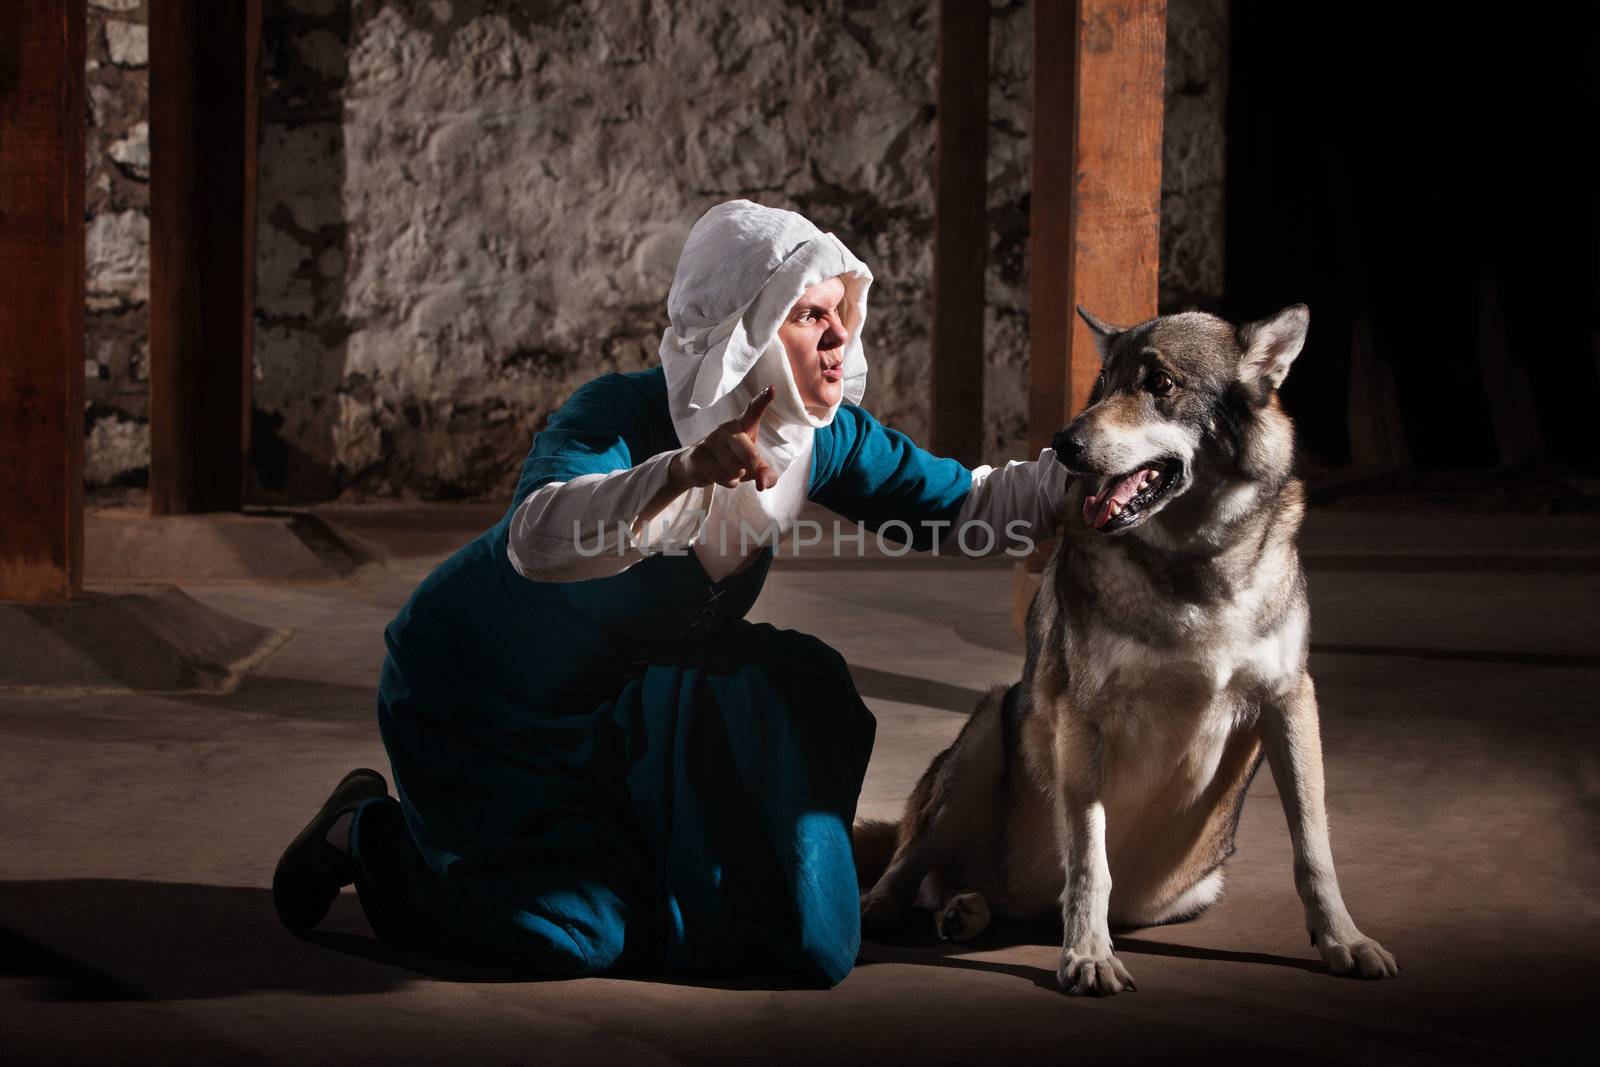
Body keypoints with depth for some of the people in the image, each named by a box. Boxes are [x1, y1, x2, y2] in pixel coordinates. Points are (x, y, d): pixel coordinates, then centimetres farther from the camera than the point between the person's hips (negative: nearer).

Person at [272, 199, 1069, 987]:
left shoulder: (822, 438, -13)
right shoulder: (622, 416, -31)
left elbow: (970, 508, -6)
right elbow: (539, 543, -50)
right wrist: (685, 471, -64)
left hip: (622, 698, 6)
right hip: (480, 695, -6)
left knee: (792, 681, -15)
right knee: (576, 934, -14)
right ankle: (364, 832, 9)